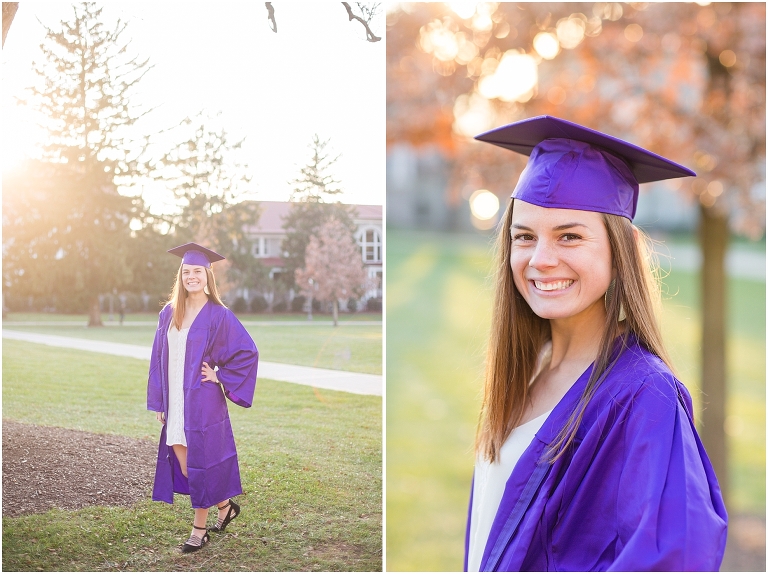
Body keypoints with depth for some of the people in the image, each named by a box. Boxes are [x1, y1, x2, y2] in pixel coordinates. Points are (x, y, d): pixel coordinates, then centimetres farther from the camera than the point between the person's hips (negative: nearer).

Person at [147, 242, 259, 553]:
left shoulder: (218, 315, -8)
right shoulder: (169, 313, 7)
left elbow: (248, 352, -6)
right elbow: (159, 358, 10)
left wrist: (220, 377, -8)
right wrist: (158, 402, 7)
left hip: (202, 402, -5)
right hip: (175, 403, 6)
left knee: (199, 462, 2)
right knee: (182, 464, 9)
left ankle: (199, 529, 17)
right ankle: (225, 506, 31)